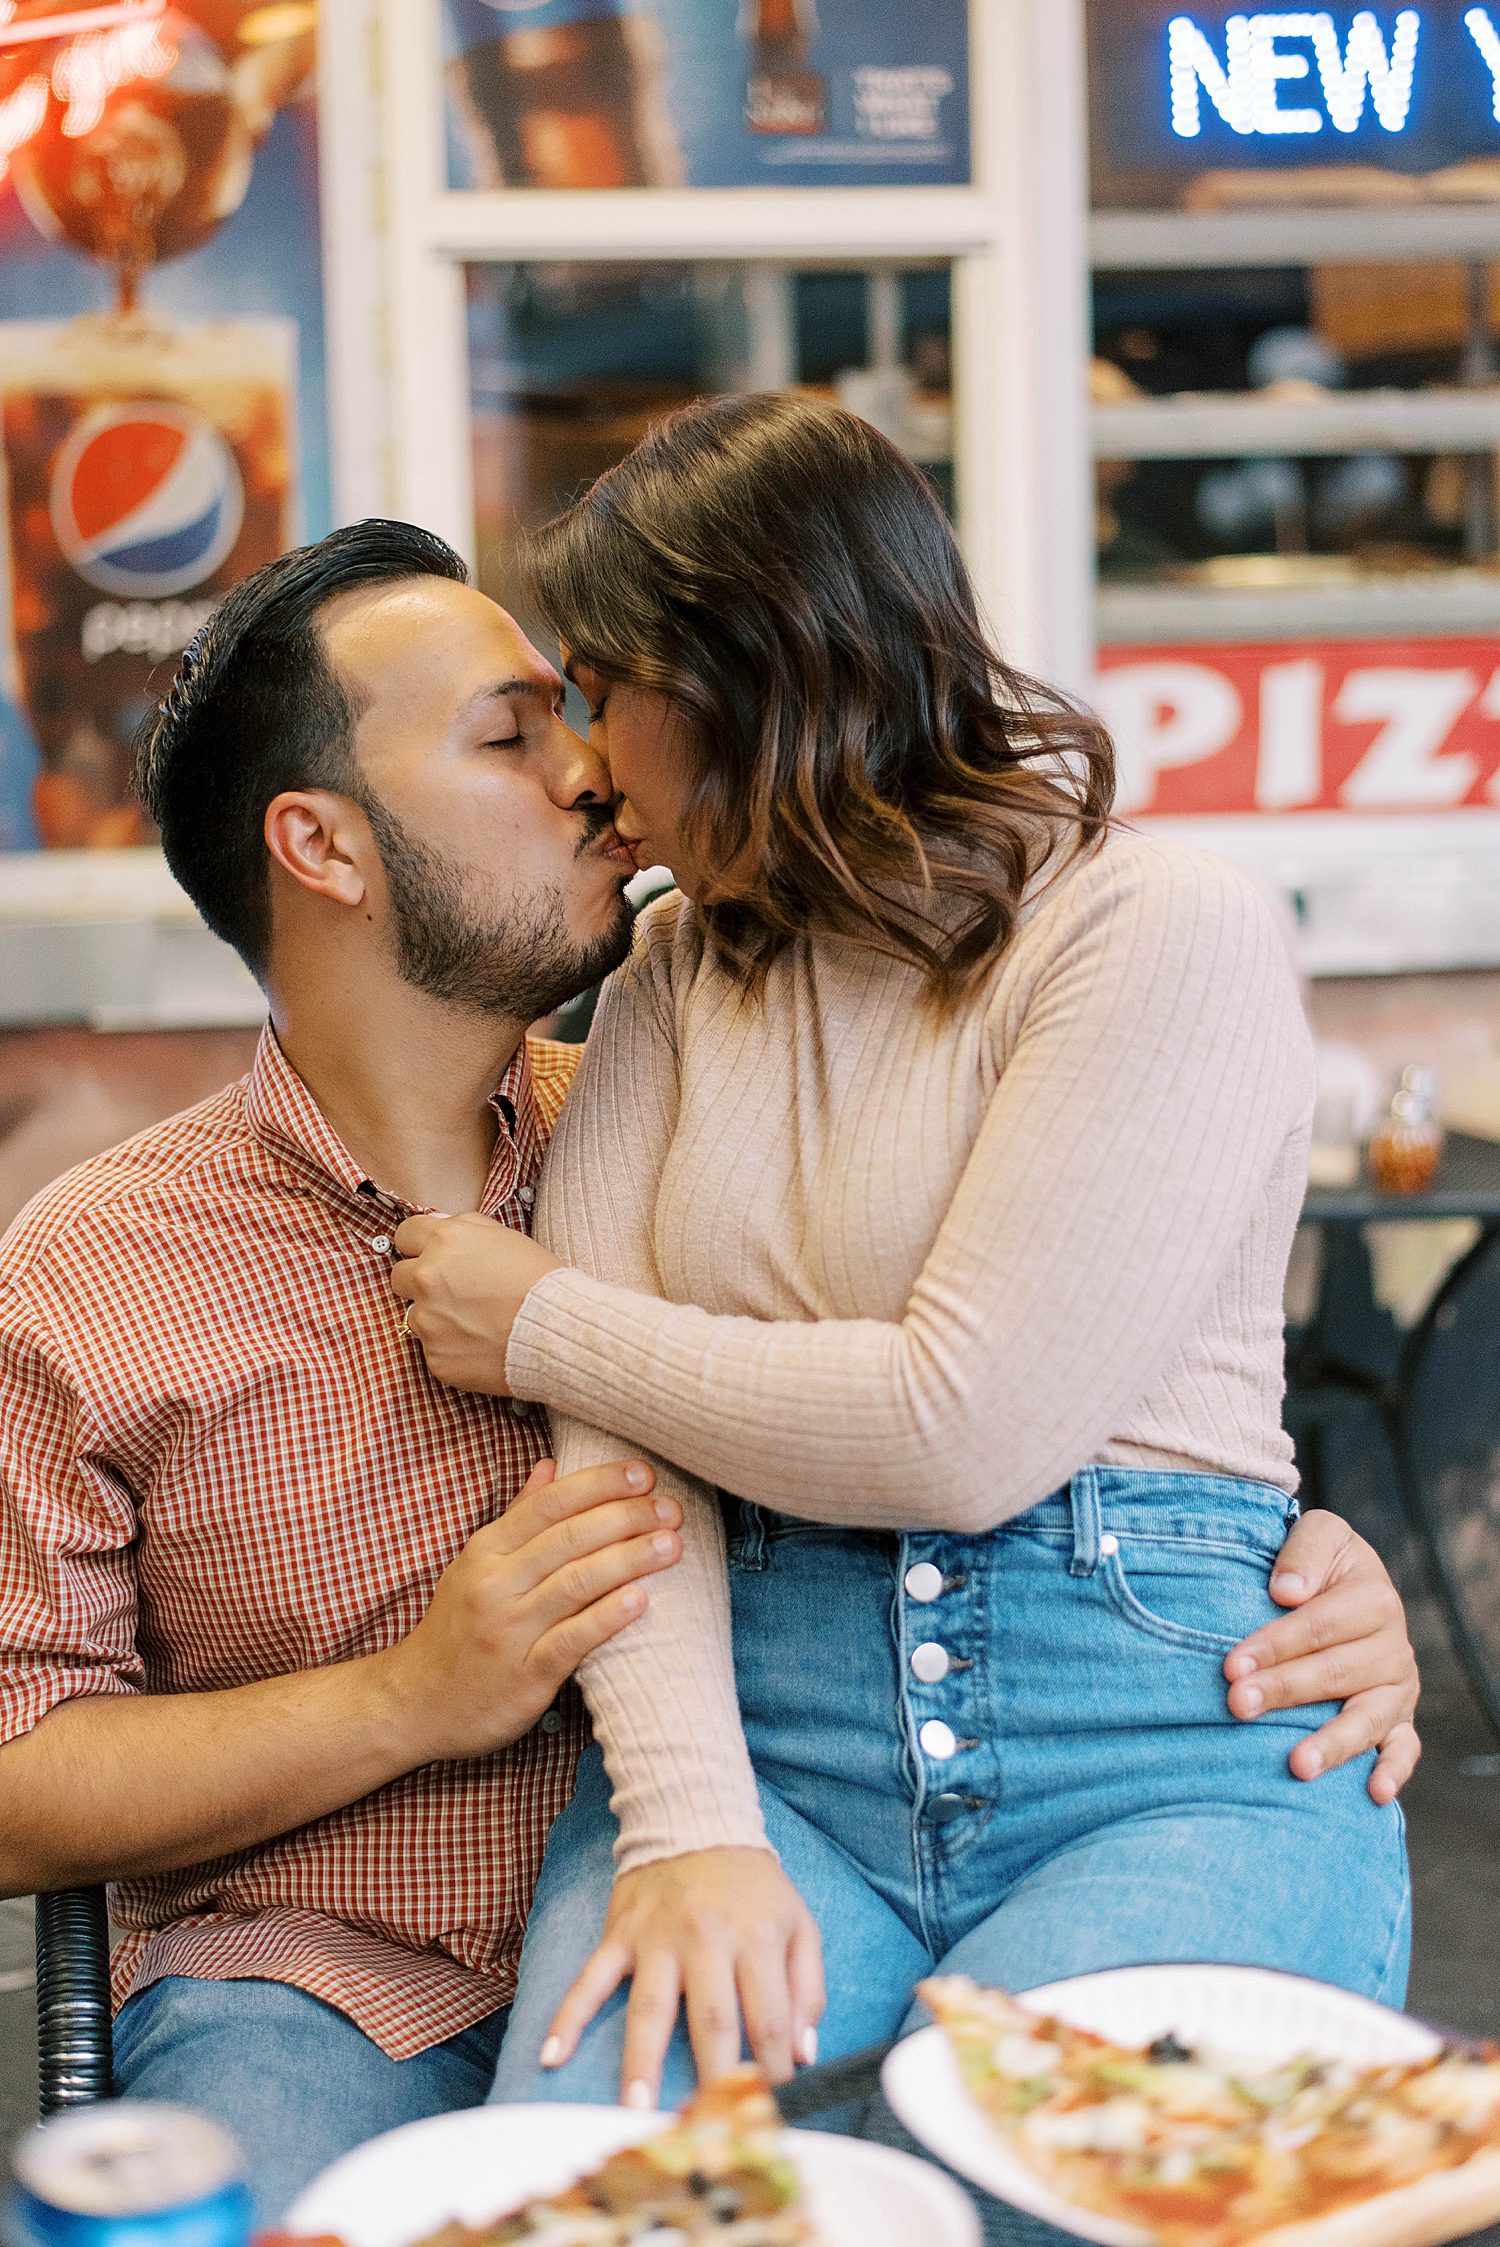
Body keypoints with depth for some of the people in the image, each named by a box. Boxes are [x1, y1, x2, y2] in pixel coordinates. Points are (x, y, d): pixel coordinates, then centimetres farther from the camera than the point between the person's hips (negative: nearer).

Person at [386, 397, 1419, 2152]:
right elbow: (614, 1438, 3)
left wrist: (547, 1329, -1)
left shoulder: (1167, 935, -3)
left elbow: (966, 1427, -13)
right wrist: (690, 1824, -13)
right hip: (762, 1724, 3)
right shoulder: (677, 971, 16)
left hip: (1167, 1749, -3)